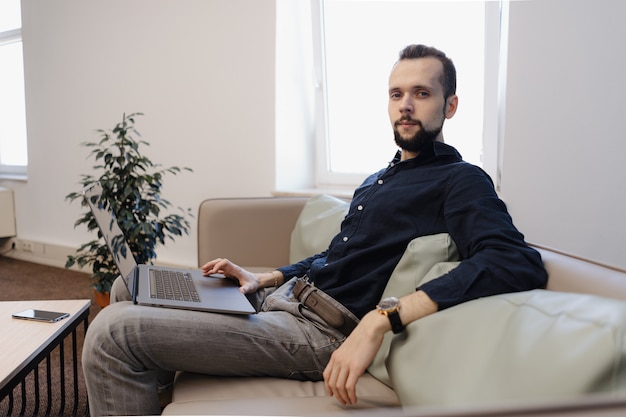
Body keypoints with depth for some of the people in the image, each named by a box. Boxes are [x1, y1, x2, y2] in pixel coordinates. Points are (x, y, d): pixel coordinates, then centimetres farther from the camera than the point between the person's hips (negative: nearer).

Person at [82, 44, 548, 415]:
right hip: (282, 298, 9)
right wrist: (264, 278, 12)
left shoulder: (460, 180, -8)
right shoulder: (379, 179, 19)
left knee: (113, 333, -18)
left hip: (320, 331, -9)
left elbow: (519, 262, -27)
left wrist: (381, 317, -34)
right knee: (130, 288, 16)